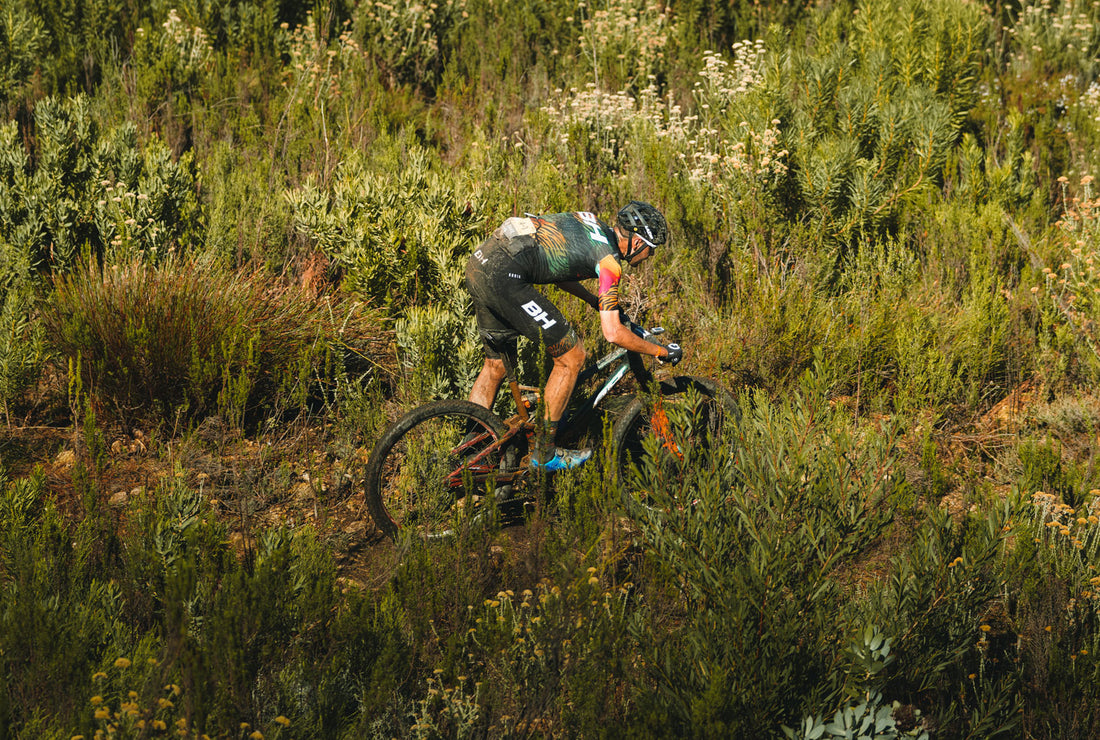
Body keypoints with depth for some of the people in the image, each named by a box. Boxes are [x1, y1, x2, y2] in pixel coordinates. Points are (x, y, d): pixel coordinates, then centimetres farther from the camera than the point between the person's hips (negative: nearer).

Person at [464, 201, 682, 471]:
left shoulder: (591, 224, 20)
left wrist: (599, 303, 37)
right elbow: (613, 334, -8)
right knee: (571, 357, 1)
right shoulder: (608, 259, -5)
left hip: (479, 262, 10)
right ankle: (544, 454, 9)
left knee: (496, 365, 22)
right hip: (503, 274, -10)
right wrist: (662, 352, 5)